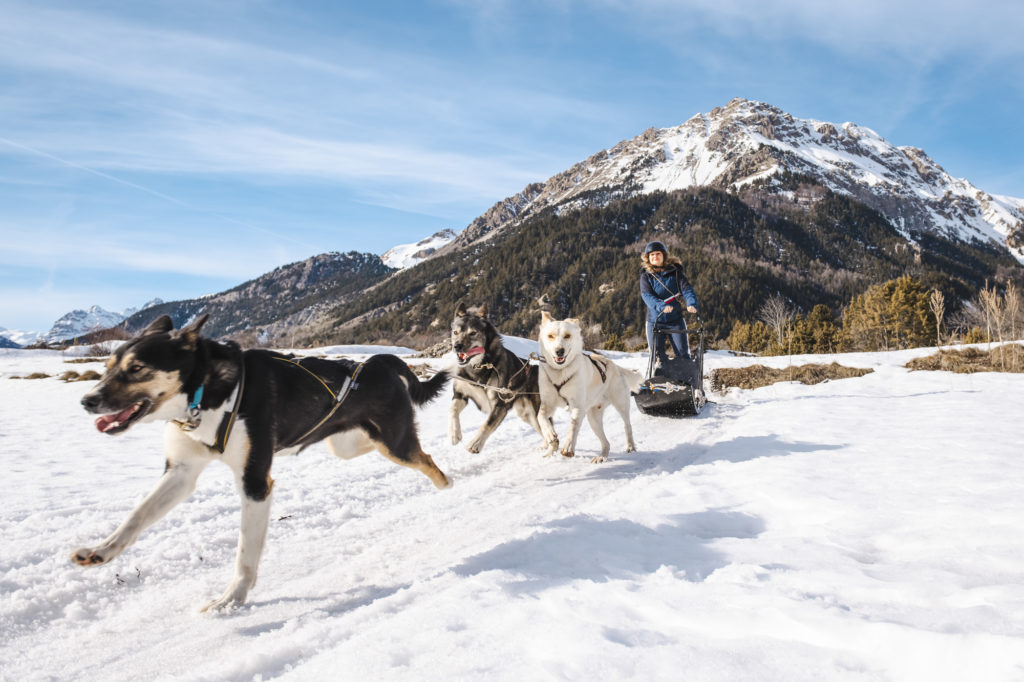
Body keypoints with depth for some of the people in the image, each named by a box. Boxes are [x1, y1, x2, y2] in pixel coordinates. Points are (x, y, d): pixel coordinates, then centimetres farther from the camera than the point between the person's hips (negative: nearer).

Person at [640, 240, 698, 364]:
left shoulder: (675, 272, 2)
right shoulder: (646, 276, 0)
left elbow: (686, 289, -9)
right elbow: (647, 295, -15)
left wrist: (692, 304, -31)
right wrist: (661, 306, -33)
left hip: (676, 320, 0)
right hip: (655, 320, 0)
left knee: (682, 353, -2)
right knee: (657, 354, 2)